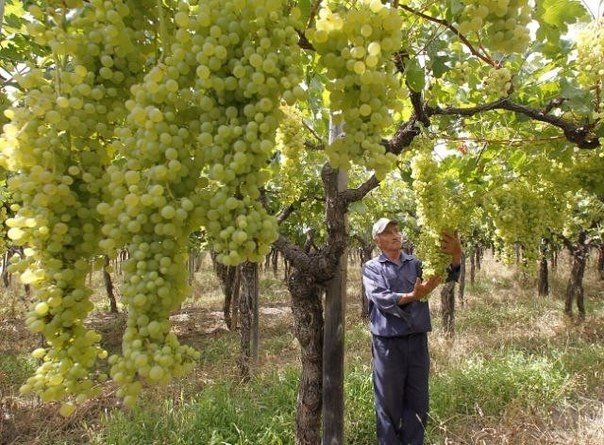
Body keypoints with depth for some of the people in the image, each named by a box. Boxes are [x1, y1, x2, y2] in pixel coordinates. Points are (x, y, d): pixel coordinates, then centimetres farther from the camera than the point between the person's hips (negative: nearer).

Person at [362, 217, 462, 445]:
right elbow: (380, 297, -17)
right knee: (389, 403, 9)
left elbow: (448, 274, -6)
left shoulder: (415, 263, 9)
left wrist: (455, 255, -27)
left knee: (418, 402, 14)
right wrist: (412, 296, -33)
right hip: (388, 343, -3)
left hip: (418, 340, 3)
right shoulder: (371, 268, 0)